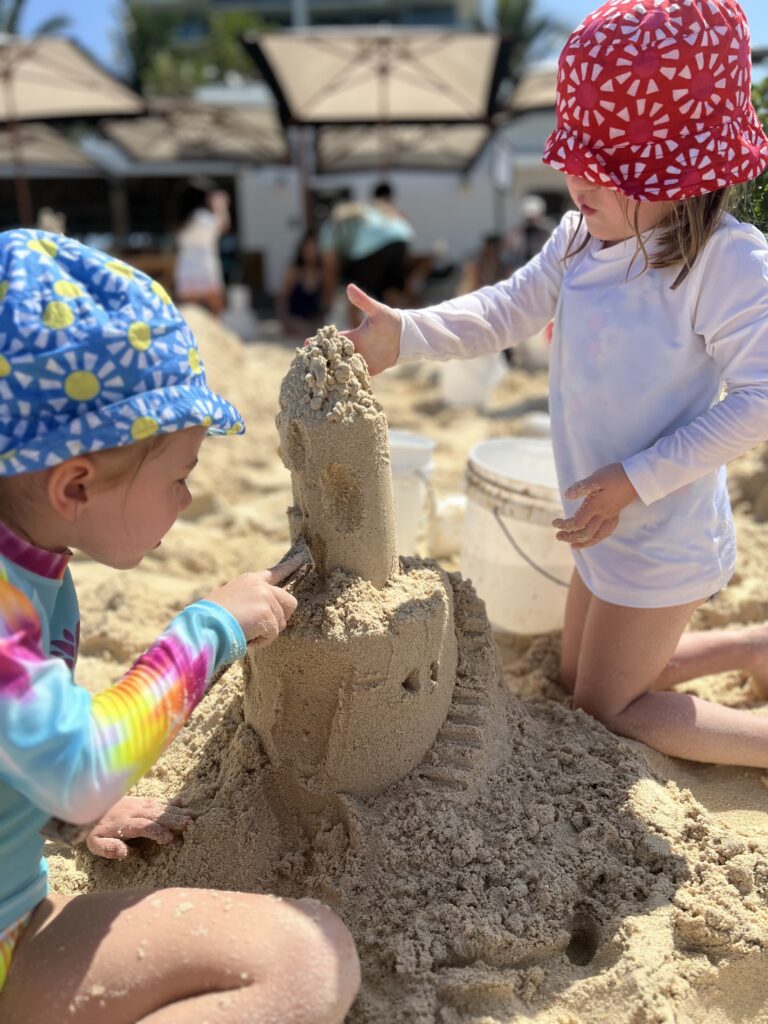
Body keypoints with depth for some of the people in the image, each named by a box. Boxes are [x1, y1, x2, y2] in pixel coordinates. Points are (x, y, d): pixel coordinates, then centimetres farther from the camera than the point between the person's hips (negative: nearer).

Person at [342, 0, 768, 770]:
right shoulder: (580, 238, -3)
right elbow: (508, 309, -3)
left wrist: (639, 479, -25)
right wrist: (408, 333, -20)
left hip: (663, 538, -8)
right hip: (606, 523, 8)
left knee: (607, 709, 5)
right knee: (578, 679, 25)